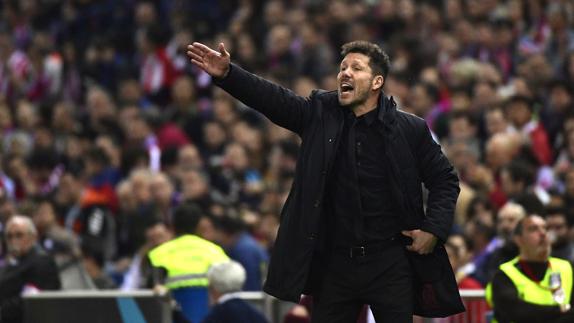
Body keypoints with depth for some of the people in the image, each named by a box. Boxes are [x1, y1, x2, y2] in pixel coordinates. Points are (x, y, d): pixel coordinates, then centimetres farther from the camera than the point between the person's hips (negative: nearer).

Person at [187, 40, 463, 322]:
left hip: (390, 264, -2)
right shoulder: (321, 114, 2)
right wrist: (226, 74, -24)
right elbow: (272, 98, -10)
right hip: (335, 263, 2)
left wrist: (434, 230, -3)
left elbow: (445, 180, 8)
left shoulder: (410, 130, -1)